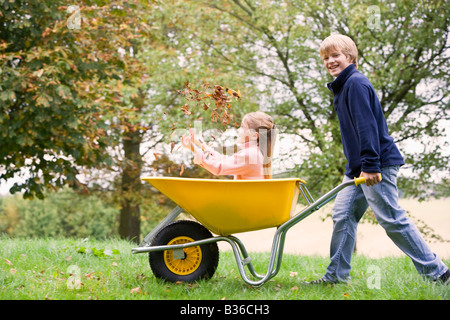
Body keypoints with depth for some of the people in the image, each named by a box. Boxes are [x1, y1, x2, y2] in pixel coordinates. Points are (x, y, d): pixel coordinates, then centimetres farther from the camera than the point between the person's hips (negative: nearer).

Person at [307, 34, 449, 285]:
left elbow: (367, 126, -20)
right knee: (343, 215, 7)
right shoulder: (343, 87, 19)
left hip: (378, 164, -10)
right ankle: (336, 275, 13)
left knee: (392, 219, -7)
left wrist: (370, 165, -24)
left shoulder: (356, 83, -12)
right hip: (358, 167, 10)